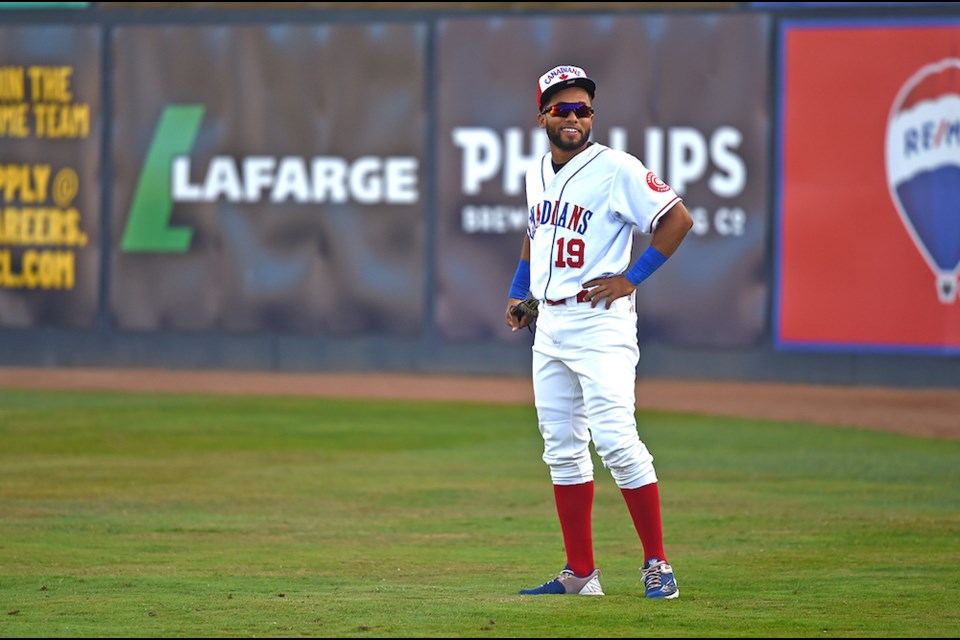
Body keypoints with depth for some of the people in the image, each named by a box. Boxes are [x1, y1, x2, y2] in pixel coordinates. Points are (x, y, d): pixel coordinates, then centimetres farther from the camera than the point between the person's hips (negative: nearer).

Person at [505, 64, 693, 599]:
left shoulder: (617, 169, -10)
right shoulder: (538, 174, 13)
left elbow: (678, 219, -11)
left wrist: (632, 278, -13)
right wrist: (518, 291, 20)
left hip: (600, 322, -8)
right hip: (549, 325, 8)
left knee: (616, 442, -15)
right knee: (563, 450, 7)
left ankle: (657, 563, -7)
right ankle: (581, 574, 12)